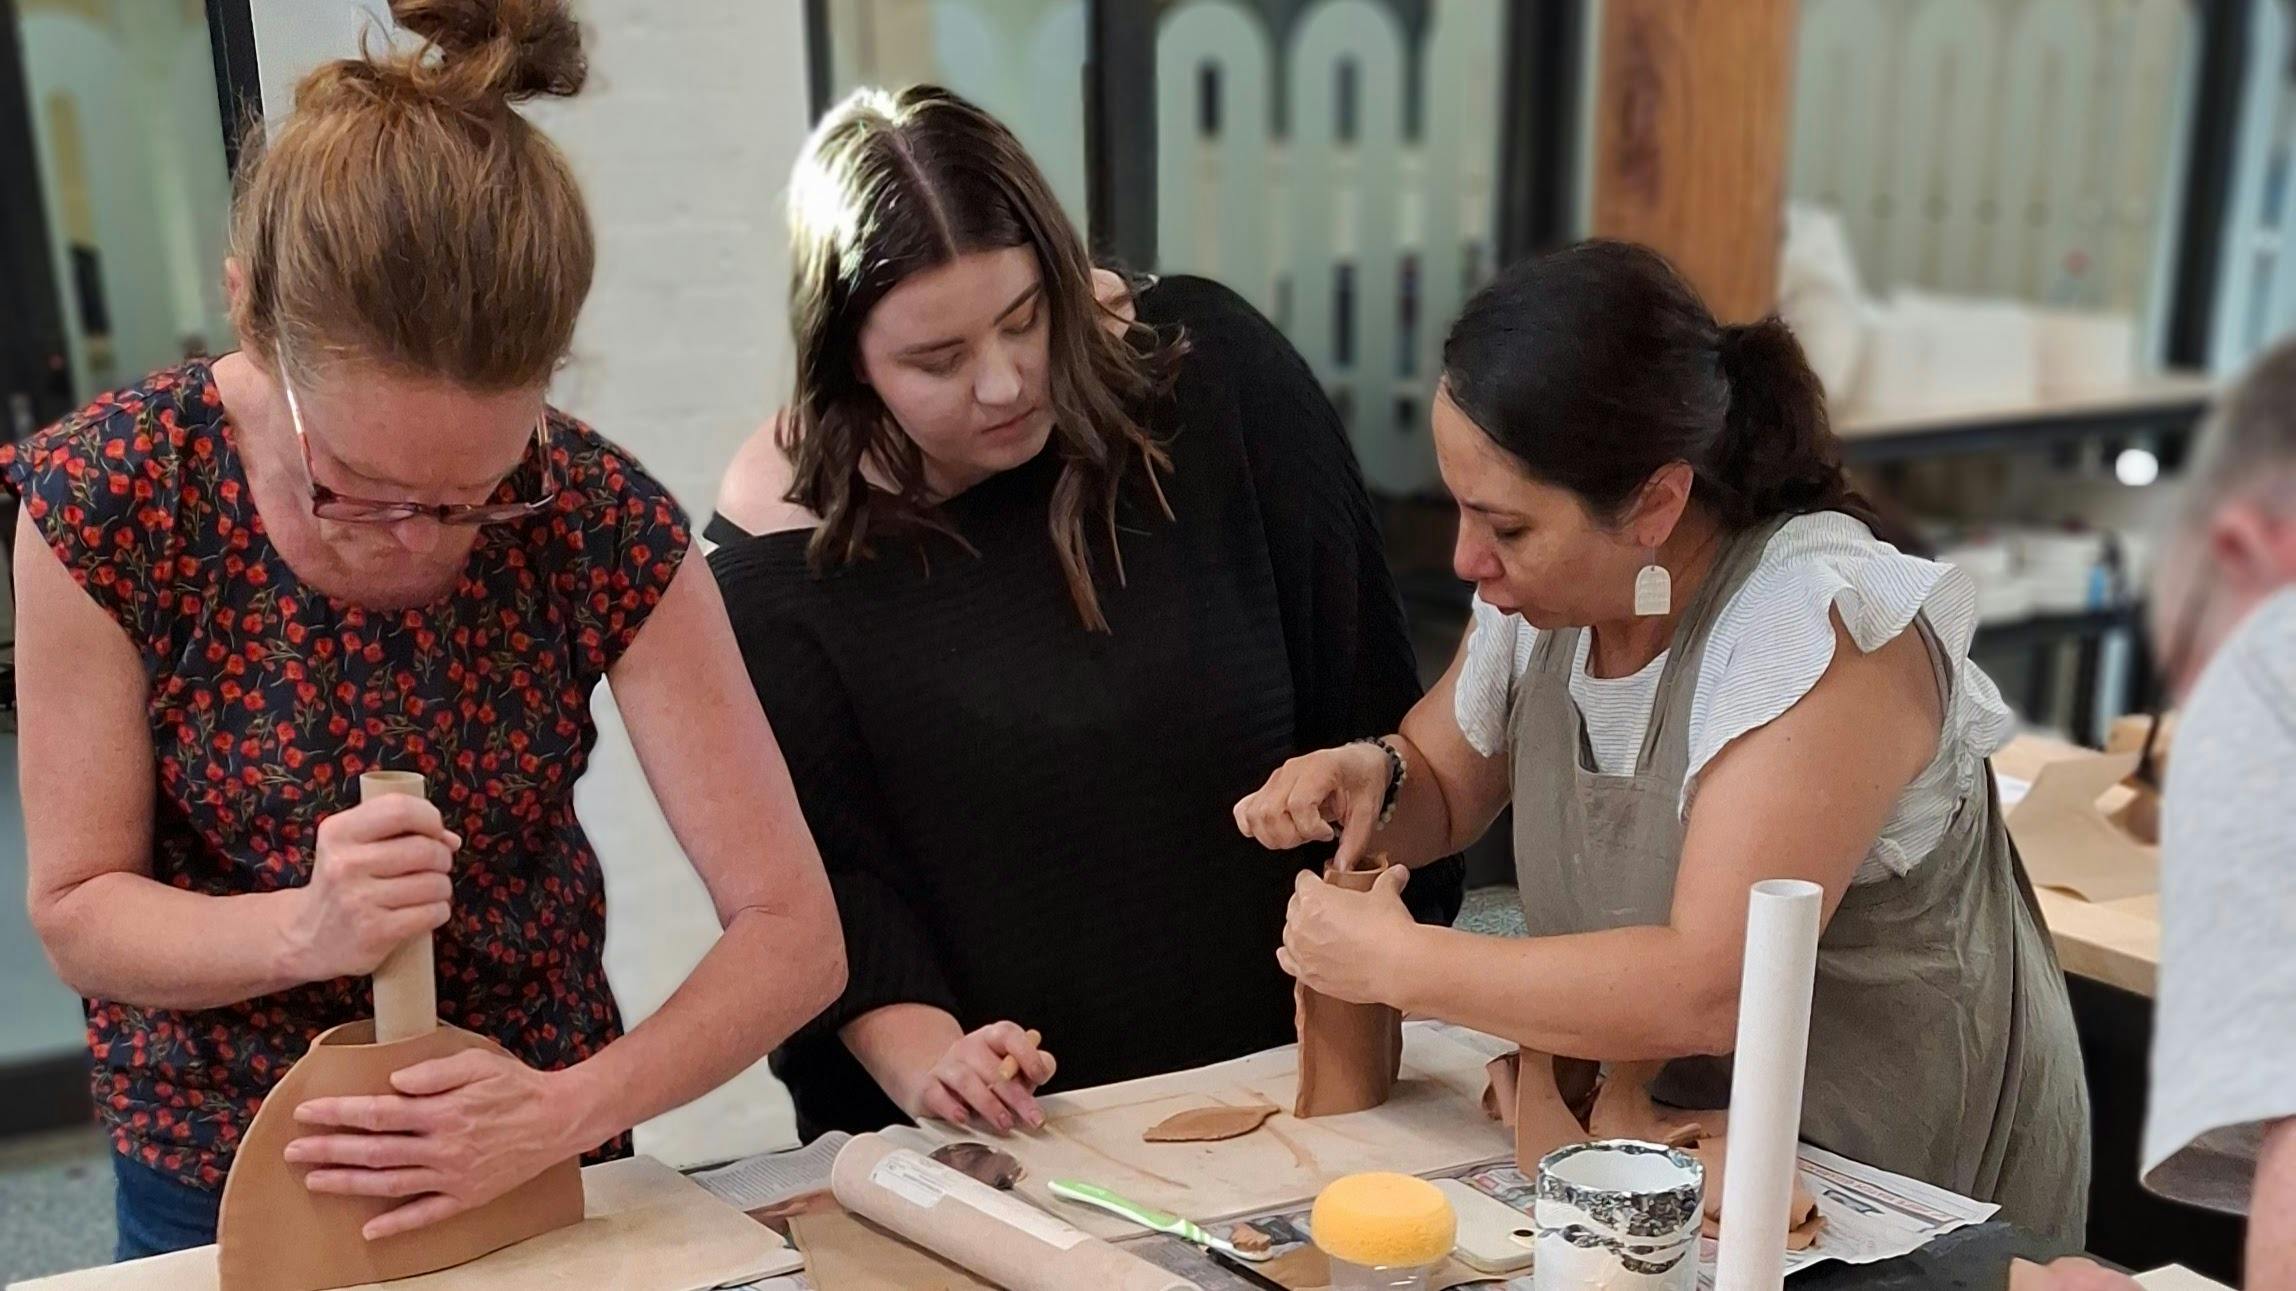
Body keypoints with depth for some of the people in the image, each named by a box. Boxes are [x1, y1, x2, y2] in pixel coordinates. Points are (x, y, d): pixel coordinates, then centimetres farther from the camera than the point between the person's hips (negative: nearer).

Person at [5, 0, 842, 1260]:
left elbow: (793, 933, -17)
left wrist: (571, 1111, -32)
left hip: (533, 1142, 1)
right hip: (214, 1178, 0)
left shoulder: (604, 526, -21)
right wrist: (304, 931, -30)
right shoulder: (105, 499, -20)